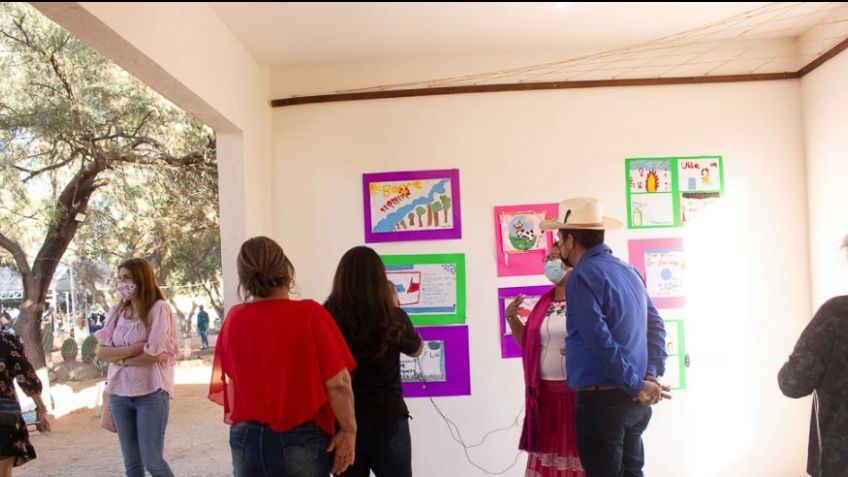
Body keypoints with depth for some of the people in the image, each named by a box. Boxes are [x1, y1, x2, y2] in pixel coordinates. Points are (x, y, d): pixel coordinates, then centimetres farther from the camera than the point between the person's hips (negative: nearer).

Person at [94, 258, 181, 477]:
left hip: (151, 393, -5)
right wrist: (134, 348, -13)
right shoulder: (116, 312, 8)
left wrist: (122, 359, -4)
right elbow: (101, 352, 1)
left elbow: (157, 353, -15)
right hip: (119, 393, 5)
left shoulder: (159, 308, -8)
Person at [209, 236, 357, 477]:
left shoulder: (233, 320, -3)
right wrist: (348, 430, -2)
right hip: (300, 439, -4)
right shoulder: (310, 314, -15)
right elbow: (338, 383, -15)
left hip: (246, 439, 4)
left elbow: (229, 380, 11)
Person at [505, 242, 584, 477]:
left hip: (579, 391, -6)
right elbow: (528, 344, 19)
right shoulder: (544, 302, 13)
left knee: (580, 453, 3)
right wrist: (511, 318, 6)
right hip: (546, 392, 6)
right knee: (549, 451, 13)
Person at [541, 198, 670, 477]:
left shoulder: (582, 276, -14)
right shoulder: (629, 271, 12)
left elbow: (600, 340, -20)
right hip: (634, 401, 8)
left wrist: (637, 385, -13)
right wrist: (651, 375, 3)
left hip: (602, 399, -8)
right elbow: (656, 325, 11)